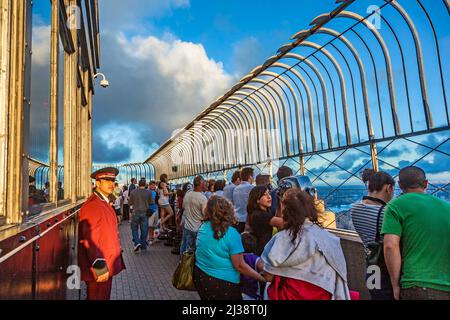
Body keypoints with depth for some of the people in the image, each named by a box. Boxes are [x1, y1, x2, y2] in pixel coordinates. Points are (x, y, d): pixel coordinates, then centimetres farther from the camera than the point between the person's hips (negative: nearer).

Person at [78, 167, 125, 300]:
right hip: (99, 269, -9)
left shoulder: (104, 203, 10)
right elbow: (88, 239, -23)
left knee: (105, 296, 21)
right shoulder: (91, 205, -19)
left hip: (107, 266, 9)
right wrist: (99, 267, -23)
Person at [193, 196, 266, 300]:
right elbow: (239, 266, -19)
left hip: (200, 277, 5)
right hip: (222, 283, -5)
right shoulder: (231, 233, -22)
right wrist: (262, 278, -8)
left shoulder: (203, 227, -4)